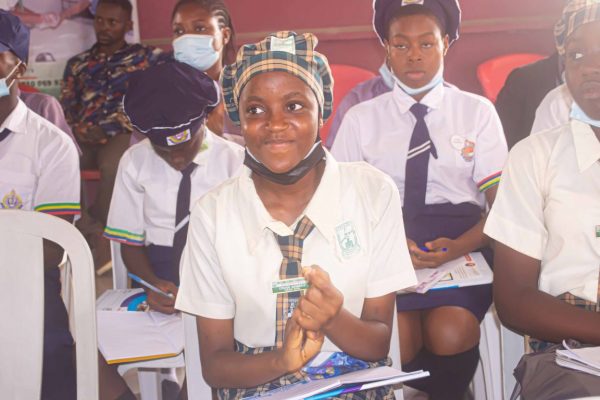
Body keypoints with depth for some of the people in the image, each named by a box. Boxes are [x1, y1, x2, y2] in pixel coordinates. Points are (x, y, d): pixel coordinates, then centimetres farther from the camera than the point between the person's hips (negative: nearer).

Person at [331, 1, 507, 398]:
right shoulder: (360, 119, 10)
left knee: (451, 333, -28)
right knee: (394, 341, -27)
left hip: (460, 245, 0)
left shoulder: (479, 112, 8)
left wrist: (458, 247, -16)